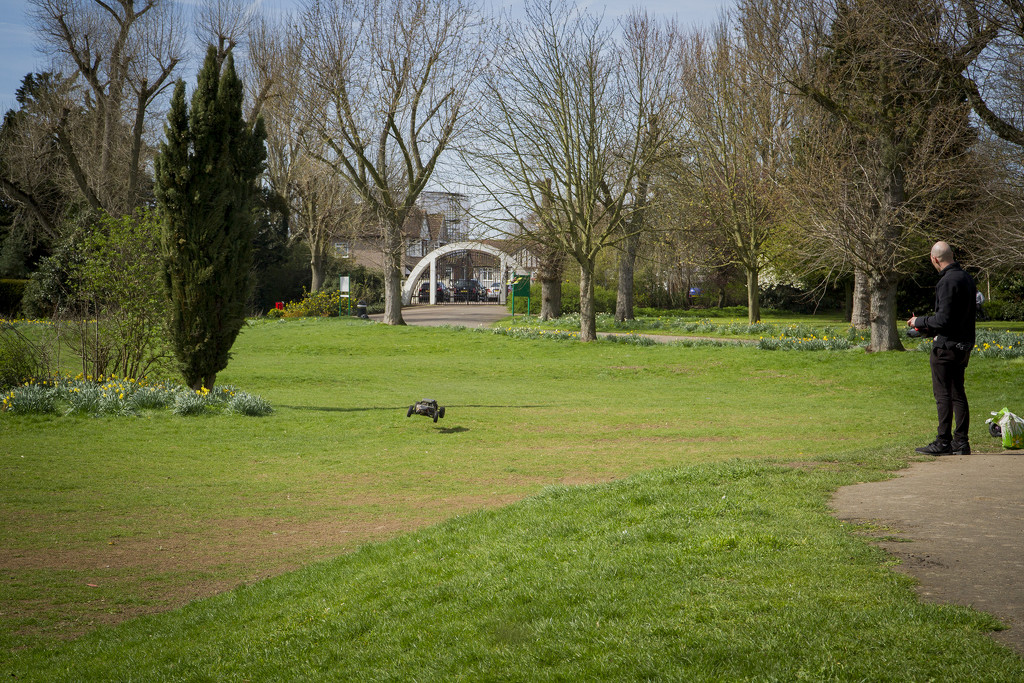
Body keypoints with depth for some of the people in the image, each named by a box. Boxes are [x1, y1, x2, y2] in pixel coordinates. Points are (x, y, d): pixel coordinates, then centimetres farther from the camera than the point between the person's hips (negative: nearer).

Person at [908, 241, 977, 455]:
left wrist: (920, 321, -4)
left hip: (947, 346, -9)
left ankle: (943, 442, -3)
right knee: (958, 393, 12)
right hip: (964, 345, 9)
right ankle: (961, 442, 14)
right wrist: (929, 328, 21)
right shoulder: (967, 278, 11)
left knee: (943, 394, -4)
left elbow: (943, 320, -21)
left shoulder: (947, 282, -18)